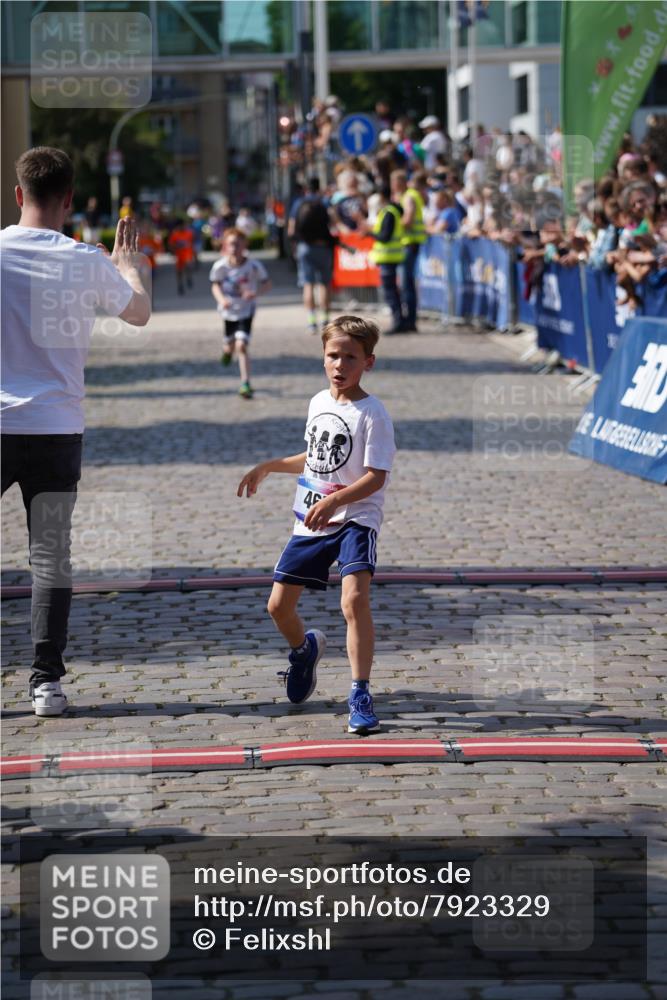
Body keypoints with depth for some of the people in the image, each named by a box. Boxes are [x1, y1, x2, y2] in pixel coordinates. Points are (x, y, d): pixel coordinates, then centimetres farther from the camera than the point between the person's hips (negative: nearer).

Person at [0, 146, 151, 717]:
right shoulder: (88, 262, -3)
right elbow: (139, 312, 16)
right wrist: (127, 263, 36)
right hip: (58, 428, 1)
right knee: (52, 559, 6)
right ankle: (47, 681, 4)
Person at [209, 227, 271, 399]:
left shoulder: (253, 266, -20)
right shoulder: (220, 266, -16)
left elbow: (267, 283, -8)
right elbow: (215, 286, -2)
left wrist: (255, 292, -28)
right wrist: (221, 299, -23)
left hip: (246, 310, -3)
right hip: (228, 310, 3)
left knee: (241, 346, -17)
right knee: (230, 344, 19)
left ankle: (245, 384, -11)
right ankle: (227, 350, 60)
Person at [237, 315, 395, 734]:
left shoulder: (372, 414, -13)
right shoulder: (318, 403, 9)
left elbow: (376, 477, -19)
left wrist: (335, 500, -32)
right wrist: (268, 466, 21)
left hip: (354, 521, -7)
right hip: (310, 523, 7)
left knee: (355, 599, -26)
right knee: (279, 605, 9)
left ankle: (360, 695, -21)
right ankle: (305, 648, 42)